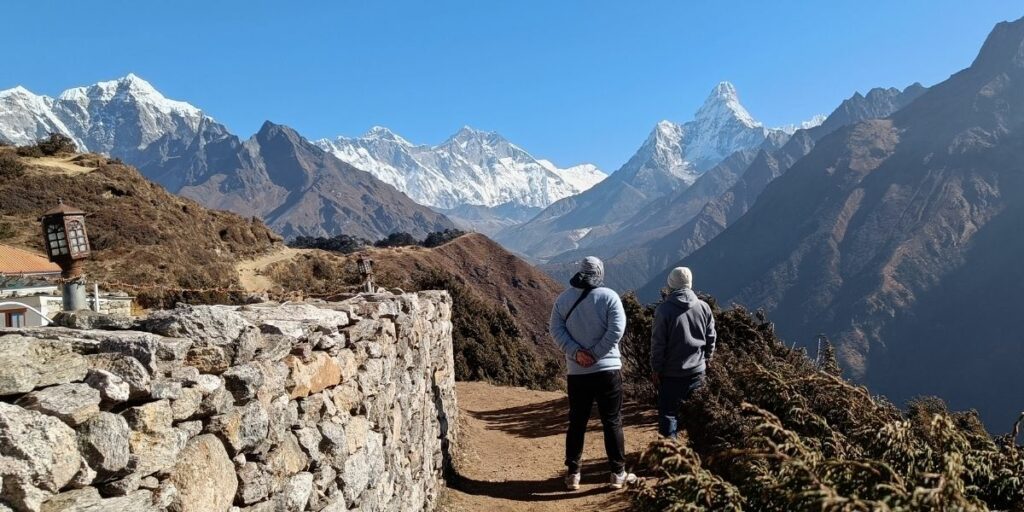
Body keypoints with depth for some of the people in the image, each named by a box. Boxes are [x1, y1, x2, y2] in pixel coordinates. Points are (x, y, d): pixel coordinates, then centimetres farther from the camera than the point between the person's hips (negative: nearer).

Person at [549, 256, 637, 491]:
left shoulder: (564, 298, 5)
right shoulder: (609, 296, -5)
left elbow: (556, 329, -3)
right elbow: (616, 329, -14)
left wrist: (576, 352, -10)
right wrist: (595, 354, -11)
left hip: (576, 372, 3)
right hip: (607, 369, -3)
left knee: (576, 422, 12)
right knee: (612, 422, 6)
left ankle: (573, 474, 16)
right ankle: (618, 473, 12)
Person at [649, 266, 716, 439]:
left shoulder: (664, 310, -14)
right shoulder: (704, 307, -1)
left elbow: (657, 343, -11)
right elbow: (711, 338, 6)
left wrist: (656, 369, -2)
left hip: (671, 374, -4)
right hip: (697, 371, 4)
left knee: (668, 413, 4)